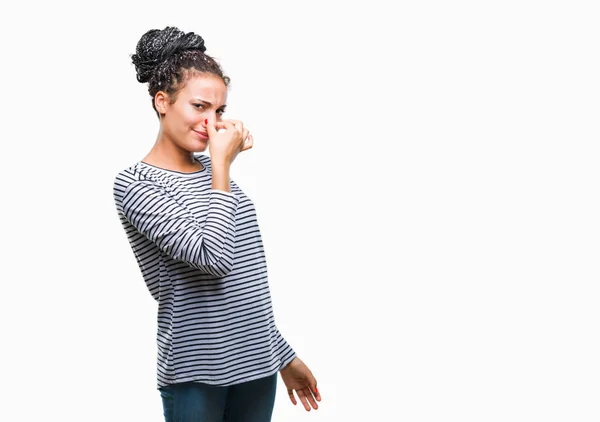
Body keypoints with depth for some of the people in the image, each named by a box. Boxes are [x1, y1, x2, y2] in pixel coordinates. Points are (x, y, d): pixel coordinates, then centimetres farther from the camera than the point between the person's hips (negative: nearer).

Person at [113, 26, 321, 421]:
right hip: (196, 375, -6)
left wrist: (284, 356, 19)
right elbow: (215, 258, -24)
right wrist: (222, 164, -15)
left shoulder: (211, 171, 10)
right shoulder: (135, 184, -11)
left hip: (256, 364, 6)